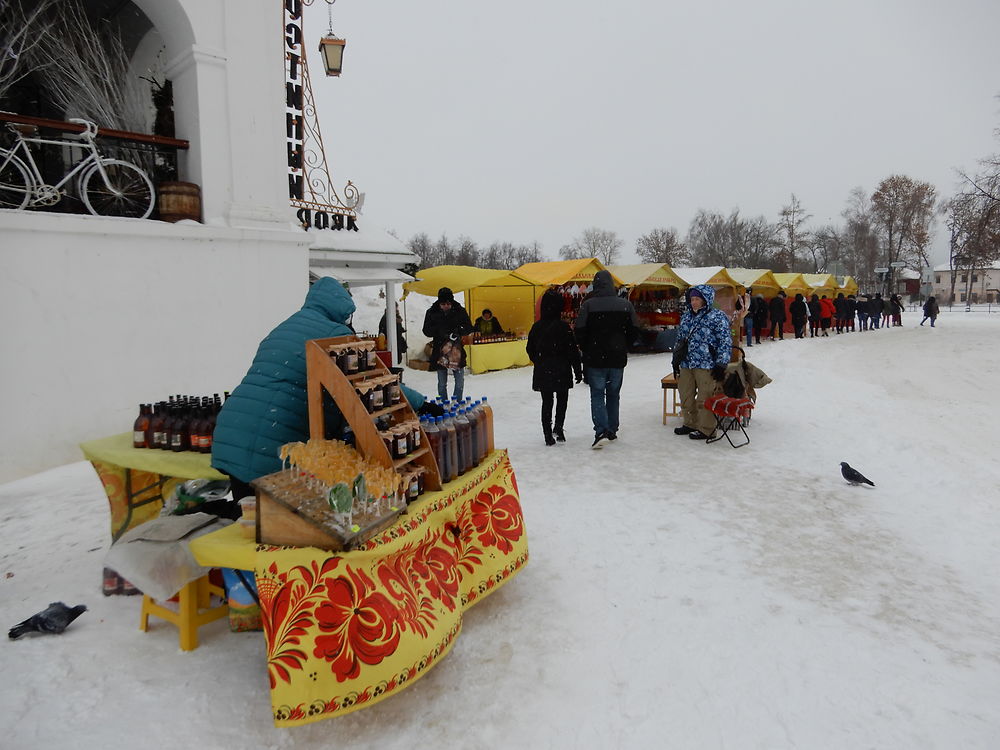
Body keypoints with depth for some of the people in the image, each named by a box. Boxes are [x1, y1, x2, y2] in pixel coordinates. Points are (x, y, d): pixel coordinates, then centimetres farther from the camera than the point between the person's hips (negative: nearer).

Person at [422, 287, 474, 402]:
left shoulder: (460, 311, -3)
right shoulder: (432, 312, -3)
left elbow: (469, 328, 3)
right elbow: (426, 331, -1)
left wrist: (459, 331, -18)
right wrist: (439, 331, -19)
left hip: (457, 349, 1)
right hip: (440, 351, 0)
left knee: (460, 381, 5)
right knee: (442, 383, 7)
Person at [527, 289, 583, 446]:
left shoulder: (537, 327, 0)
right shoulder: (563, 326, -13)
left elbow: (530, 350, 8)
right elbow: (573, 351, -11)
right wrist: (578, 371, -3)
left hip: (542, 372, 3)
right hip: (561, 371, -3)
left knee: (547, 402, 11)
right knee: (562, 399, 15)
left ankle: (548, 434, 11)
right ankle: (558, 427, -3)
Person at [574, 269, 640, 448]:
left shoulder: (588, 304, -11)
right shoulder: (625, 304, -1)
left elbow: (579, 331, -11)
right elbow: (634, 330, 2)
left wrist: (587, 350, 6)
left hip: (595, 359, -3)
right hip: (618, 359, 3)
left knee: (597, 395, 3)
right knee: (613, 394, 16)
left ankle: (601, 431, -13)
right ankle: (612, 430, 22)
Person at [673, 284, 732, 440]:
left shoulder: (717, 317, -7)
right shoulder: (686, 316, 14)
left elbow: (726, 342, -9)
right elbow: (679, 339, 23)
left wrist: (721, 365, -12)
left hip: (706, 366, -7)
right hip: (686, 365, 7)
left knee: (705, 398, -1)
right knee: (686, 397, 14)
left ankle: (706, 429, 11)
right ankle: (690, 424, 30)